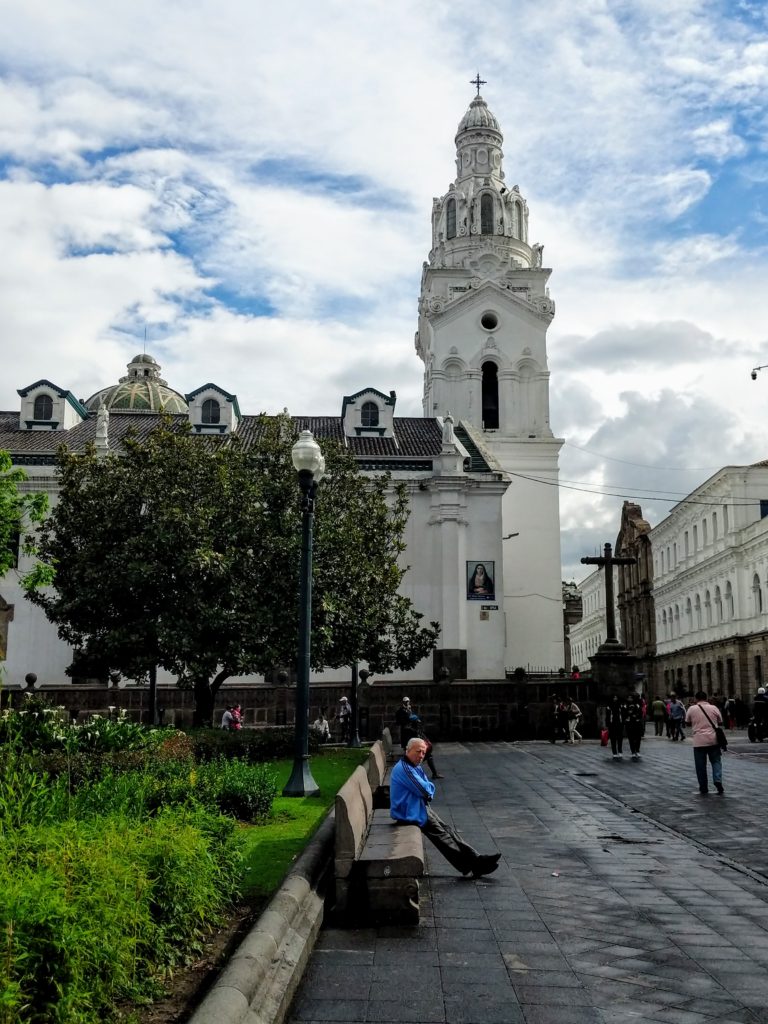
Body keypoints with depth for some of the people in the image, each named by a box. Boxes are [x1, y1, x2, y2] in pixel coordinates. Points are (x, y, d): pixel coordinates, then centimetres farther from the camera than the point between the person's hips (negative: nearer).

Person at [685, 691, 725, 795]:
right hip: (713, 740, 1)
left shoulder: (692, 709, 0)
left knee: (701, 765, 6)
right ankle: (718, 781, -8)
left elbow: (688, 723, 11)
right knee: (716, 762, 12)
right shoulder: (714, 708, 2)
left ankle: (703, 789, 10)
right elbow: (720, 722, 13)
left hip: (699, 741, -1)